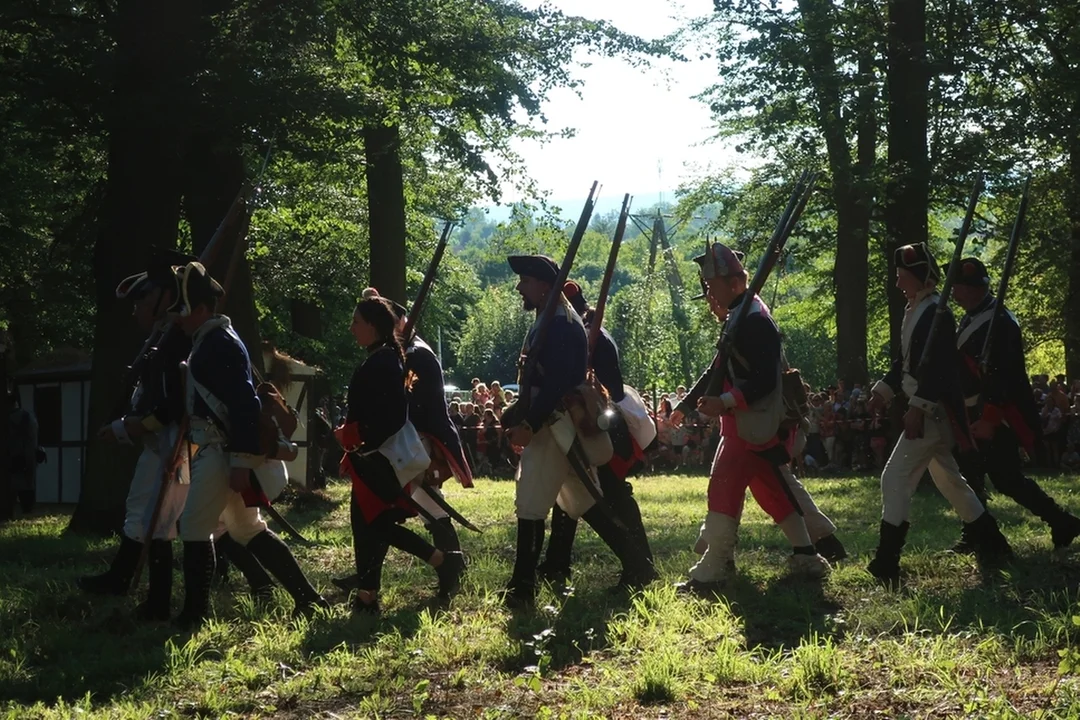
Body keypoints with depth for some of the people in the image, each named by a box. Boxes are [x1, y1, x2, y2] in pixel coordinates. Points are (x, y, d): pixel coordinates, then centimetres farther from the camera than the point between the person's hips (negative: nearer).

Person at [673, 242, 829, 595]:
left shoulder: (754, 322, -17)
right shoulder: (740, 319, 16)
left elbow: (764, 381, -24)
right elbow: (718, 370, 21)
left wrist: (724, 402, -32)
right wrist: (685, 405, 18)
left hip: (753, 427, -11)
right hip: (746, 424, 11)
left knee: (724, 487, -12)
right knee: (773, 490, 14)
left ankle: (711, 572, -11)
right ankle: (806, 558, 21)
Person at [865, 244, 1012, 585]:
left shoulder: (936, 313, -16)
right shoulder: (914, 311, 16)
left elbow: (940, 367, -24)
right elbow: (907, 361, 22)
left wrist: (917, 407, -28)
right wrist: (883, 390, 10)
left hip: (933, 410, -11)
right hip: (927, 411, 11)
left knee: (896, 477, -13)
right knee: (948, 479, 19)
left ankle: (886, 564, -13)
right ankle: (992, 544, 29)